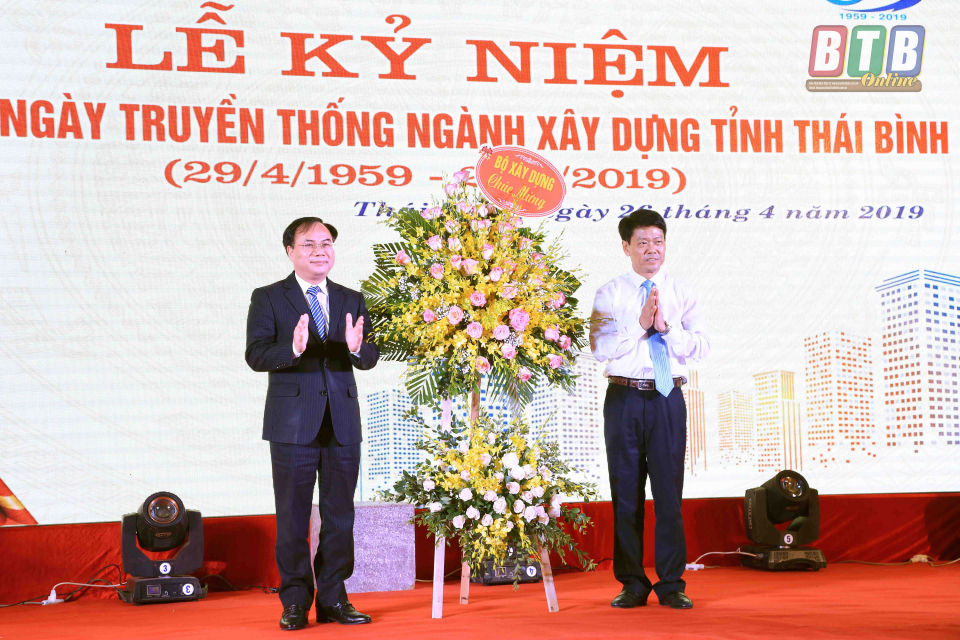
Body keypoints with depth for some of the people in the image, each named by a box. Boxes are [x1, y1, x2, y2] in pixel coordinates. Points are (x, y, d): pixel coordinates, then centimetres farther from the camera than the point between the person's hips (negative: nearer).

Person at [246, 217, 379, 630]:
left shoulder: (352, 300, 11)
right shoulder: (268, 299, 1)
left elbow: (370, 359, 3)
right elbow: (256, 356, -10)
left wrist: (356, 348, -21)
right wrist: (292, 349, -29)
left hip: (342, 423, 3)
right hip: (293, 423, -3)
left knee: (339, 515, 8)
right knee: (293, 518, 2)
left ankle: (333, 599, 17)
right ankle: (296, 602, 11)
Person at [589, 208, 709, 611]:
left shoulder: (682, 294, 9)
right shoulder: (610, 294, 4)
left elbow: (700, 347, -1)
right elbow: (599, 348, -8)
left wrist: (666, 326, -15)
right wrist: (640, 324, -16)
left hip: (667, 397, 1)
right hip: (624, 397, 0)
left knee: (669, 490, 0)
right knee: (626, 491, 4)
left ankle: (671, 584, 9)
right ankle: (632, 584, 13)